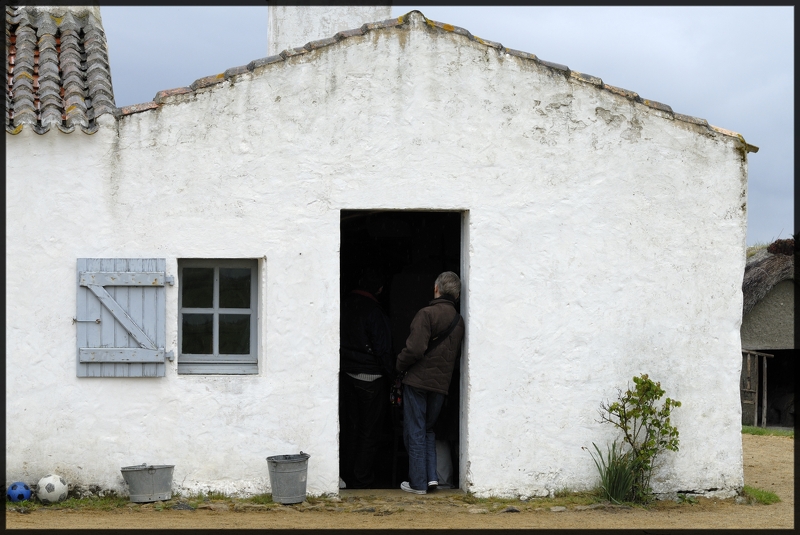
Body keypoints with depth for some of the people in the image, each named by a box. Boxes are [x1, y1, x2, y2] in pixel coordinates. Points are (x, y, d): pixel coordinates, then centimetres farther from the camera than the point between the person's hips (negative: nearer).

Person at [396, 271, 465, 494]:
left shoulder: (427, 314, -14)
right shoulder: (459, 320, 6)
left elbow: (415, 349, -20)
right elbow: (457, 352, 11)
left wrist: (400, 365, -4)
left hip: (418, 380, -6)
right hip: (441, 383, 6)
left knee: (415, 431, 3)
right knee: (428, 429, 20)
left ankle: (418, 482, 5)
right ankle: (431, 476, 10)